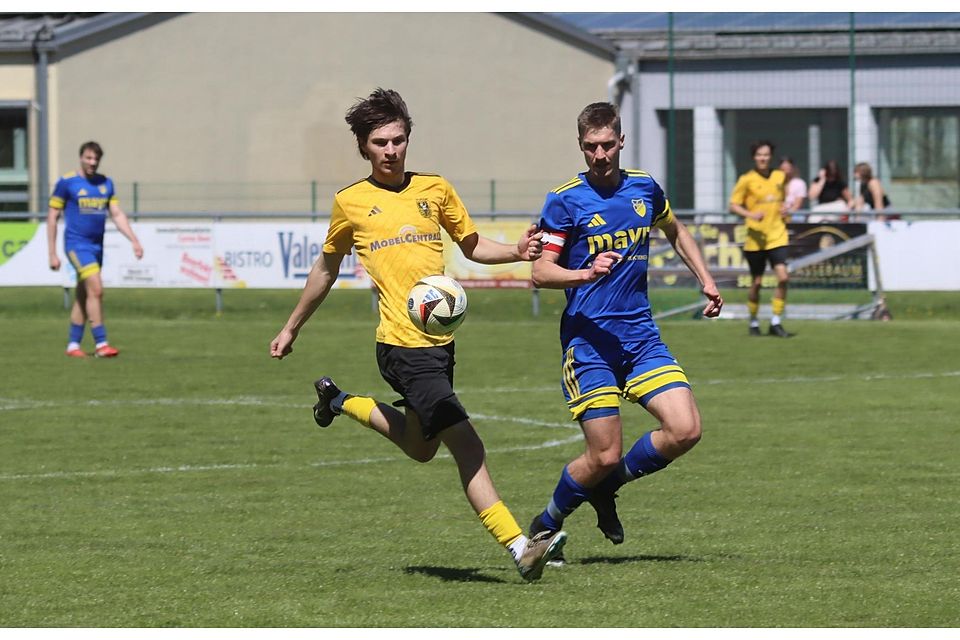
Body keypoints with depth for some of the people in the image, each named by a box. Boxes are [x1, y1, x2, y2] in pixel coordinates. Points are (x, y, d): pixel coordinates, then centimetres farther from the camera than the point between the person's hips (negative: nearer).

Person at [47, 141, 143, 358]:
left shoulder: (106, 183, 9)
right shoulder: (66, 183, -6)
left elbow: (117, 214, 11)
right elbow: (52, 217, -4)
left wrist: (135, 241, -1)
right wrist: (52, 253, -7)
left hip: (97, 246, 6)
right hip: (77, 244, -6)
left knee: (84, 296, 10)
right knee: (96, 290, -18)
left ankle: (73, 345, 18)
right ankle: (100, 344, -17)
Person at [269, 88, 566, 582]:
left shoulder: (435, 189, 10)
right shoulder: (351, 203, 2)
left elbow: (472, 245, 20)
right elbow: (326, 269, 16)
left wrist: (516, 252, -1)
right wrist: (291, 328, 23)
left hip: (440, 340, 6)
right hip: (402, 344, -6)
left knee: (420, 448, 22)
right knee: (467, 447, -15)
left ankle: (341, 402, 44)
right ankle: (519, 548, -18)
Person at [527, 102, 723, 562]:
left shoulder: (644, 188, 9)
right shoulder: (565, 200, -6)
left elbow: (676, 233, 30)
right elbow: (540, 272, -9)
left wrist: (706, 281, 20)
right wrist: (587, 273, -26)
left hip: (641, 334, 5)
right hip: (588, 339, -5)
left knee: (684, 430, -11)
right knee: (605, 454, -9)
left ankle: (606, 486, 15)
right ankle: (547, 524, 18)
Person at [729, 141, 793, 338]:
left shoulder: (780, 177, 9)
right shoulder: (746, 180, -4)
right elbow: (733, 206, -3)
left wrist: (785, 210, 4)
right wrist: (751, 214, -20)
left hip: (777, 236, 3)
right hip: (756, 238, -3)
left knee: (783, 277, -12)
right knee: (756, 282, 4)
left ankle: (776, 322, -1)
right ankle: (753, 323, 23)